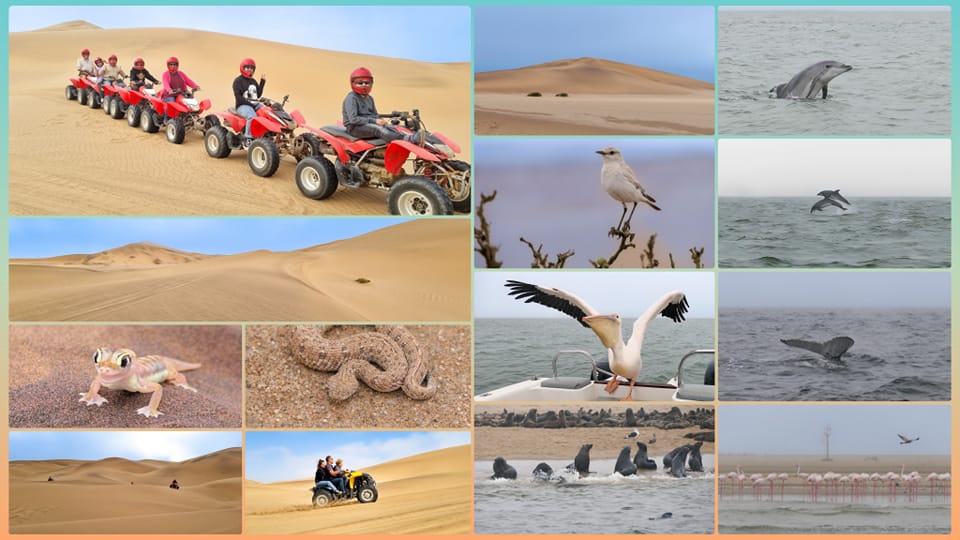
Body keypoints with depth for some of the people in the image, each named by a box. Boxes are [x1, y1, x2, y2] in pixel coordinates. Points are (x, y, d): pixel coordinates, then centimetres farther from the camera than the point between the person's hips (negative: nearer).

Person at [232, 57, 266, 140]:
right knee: (252, 116, -37)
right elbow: (238, 96, -11)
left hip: (255, 104, 7)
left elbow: (258, 95, 17)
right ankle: (248, 137, -37)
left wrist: (262, 82, 12)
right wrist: (249, 103, -19)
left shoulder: (253, 81, 20)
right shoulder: (238, 81, -1)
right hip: (242, 106, -7)